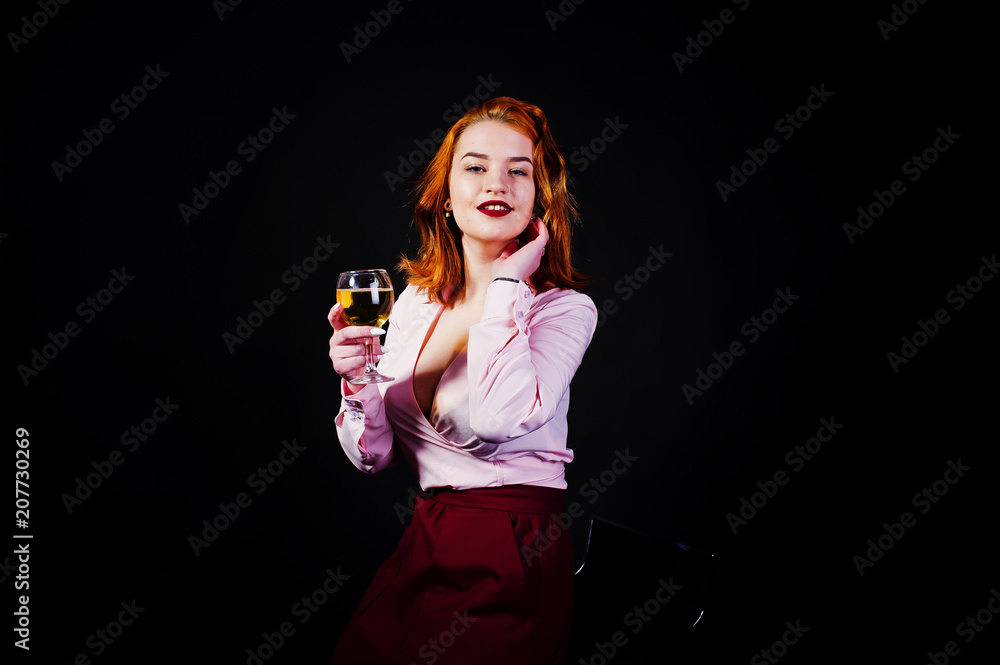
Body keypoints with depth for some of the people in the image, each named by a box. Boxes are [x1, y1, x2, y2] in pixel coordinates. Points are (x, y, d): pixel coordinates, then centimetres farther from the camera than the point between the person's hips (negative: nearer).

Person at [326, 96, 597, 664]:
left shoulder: (565, 309, -9)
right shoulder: (414, 301, 5)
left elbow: (500, 418, -30)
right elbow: (374, 455, 7)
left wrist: (506, 281, -18)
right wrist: (357, 382, -14)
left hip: (511, 565, -4)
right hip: (422, 546, 5)